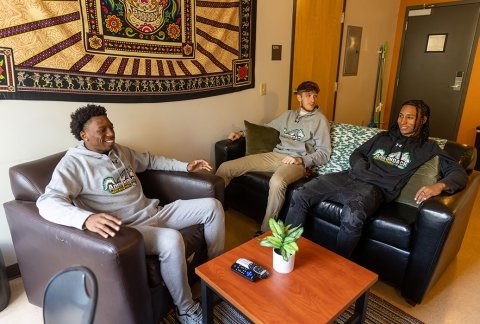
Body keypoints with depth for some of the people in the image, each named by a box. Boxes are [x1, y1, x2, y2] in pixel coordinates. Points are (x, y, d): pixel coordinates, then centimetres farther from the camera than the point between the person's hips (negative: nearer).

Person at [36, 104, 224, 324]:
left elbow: (150, 160, 28)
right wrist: (87, 218, -46)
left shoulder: (119, 151, 12)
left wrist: (185, 166, 20)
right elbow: (47, 202, -26)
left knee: (212, 205, 0)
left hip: (154, 213, 8)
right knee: (172, 240, -38)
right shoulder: (73, 163, -11)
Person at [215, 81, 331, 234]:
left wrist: (301, 160, -17)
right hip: (275, 155, 5)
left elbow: (324, 153, -1)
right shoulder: (288, 114, 22)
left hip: (297, 162, -5)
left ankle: (265, 231, -24)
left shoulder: (320, 119, 6)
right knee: (225, 167, -10)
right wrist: (241, 133, 21)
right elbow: (266, 127, 33)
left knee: (277, 181, -42)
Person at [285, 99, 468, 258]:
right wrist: (361, 166, 5)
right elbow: (356, 153, 29)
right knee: (300, 196, -16)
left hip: (375, 188, -4)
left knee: (351, 216, -41)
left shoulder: (428, 148, 14)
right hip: (350, 177, 5)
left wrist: (439, 186, -19)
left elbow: (459, 172, 4)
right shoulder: (383, 137, 26)